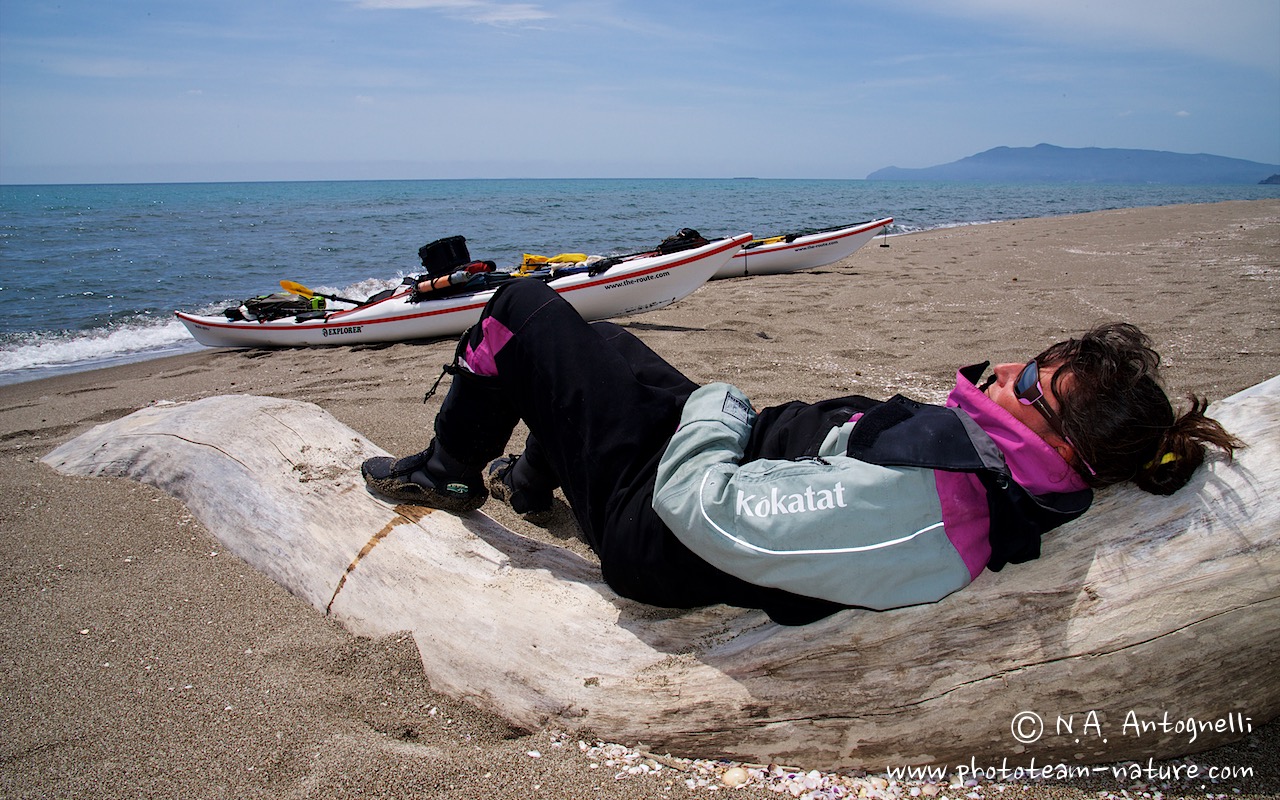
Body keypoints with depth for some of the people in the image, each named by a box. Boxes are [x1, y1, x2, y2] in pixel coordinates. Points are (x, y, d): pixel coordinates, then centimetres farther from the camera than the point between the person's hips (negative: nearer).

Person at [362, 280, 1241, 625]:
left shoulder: (901, 508, -39)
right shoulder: (1002, 479, -10)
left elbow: (695, 502, -35)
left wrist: (717, 402, -17)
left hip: (649, 526, -8)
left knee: (524, 308, 0)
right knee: (596, 336, 27)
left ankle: (448, 471, 26)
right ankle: (528, 480, 49)